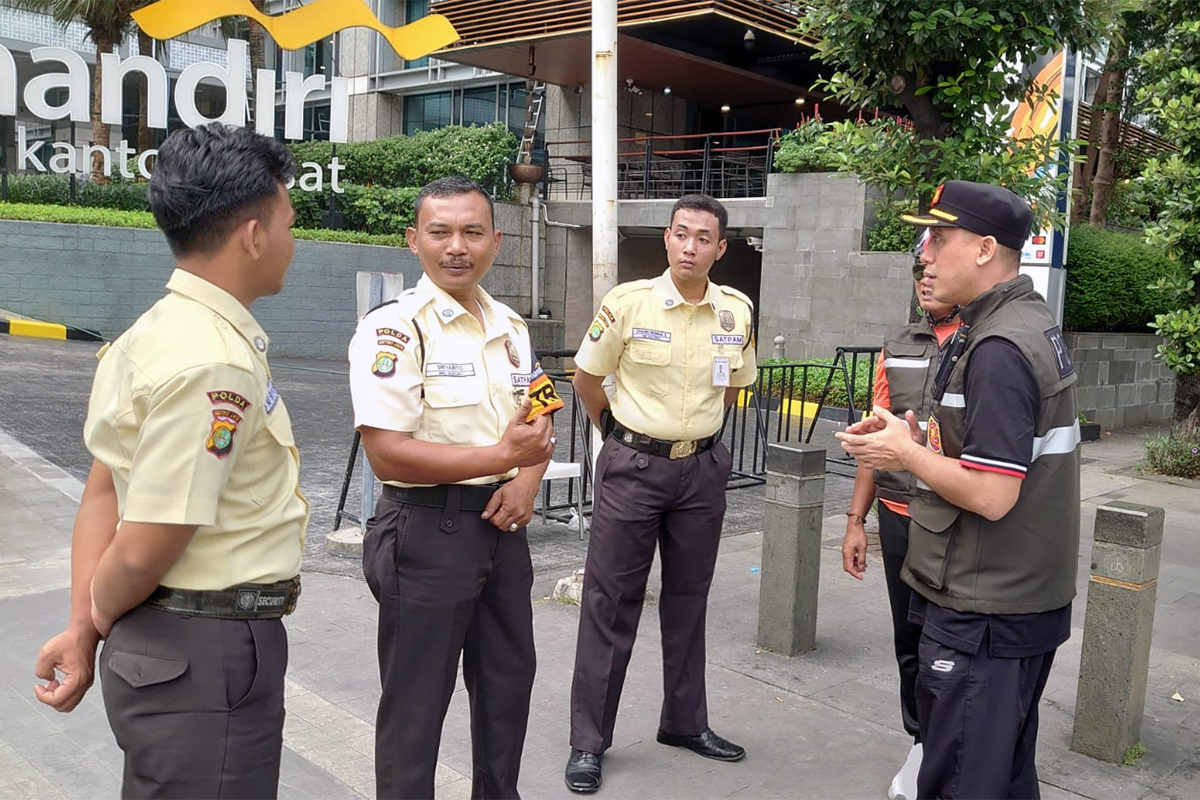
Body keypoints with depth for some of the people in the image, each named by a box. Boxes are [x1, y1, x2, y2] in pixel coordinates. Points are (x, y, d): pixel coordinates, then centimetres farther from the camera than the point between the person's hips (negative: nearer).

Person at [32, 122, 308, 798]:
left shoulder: (154, 331, 7)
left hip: (156, 643, 9)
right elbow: (143, 553, -23)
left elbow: (105, 488, 8)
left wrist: (83, 627, 7)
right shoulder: (215, 364, -24)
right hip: (210, 657, -9)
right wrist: (98, 620, -3)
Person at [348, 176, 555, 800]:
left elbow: (538, 426, 17)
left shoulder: (510, 327, 9)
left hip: (502, 526, 7)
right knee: (416, 703, 6)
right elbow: (387, 454, -21)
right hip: (427, 532, -7)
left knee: (508, 682, 20)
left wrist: (527, 482, -4)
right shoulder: (394, 328, -14)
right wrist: (500, 456, -26)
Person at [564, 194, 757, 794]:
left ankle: (685, 722, 32)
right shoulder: (628, 302, -10)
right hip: (632, 467, -3)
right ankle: (589, 741, 13)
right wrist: (620, 432, 6)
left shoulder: (737, 311, 1)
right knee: (611, 603, 2)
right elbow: (586, 377, 0)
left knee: (688, 600, 15)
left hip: (701, 469, 4)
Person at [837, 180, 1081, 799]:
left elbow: (991, 495, -26)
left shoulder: (997, 348, -21)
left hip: (983, 615, -10)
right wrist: (917, 437, 6)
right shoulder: (1034, 324, 11)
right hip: (1029, 602, 10)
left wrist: (906, 453, -11)